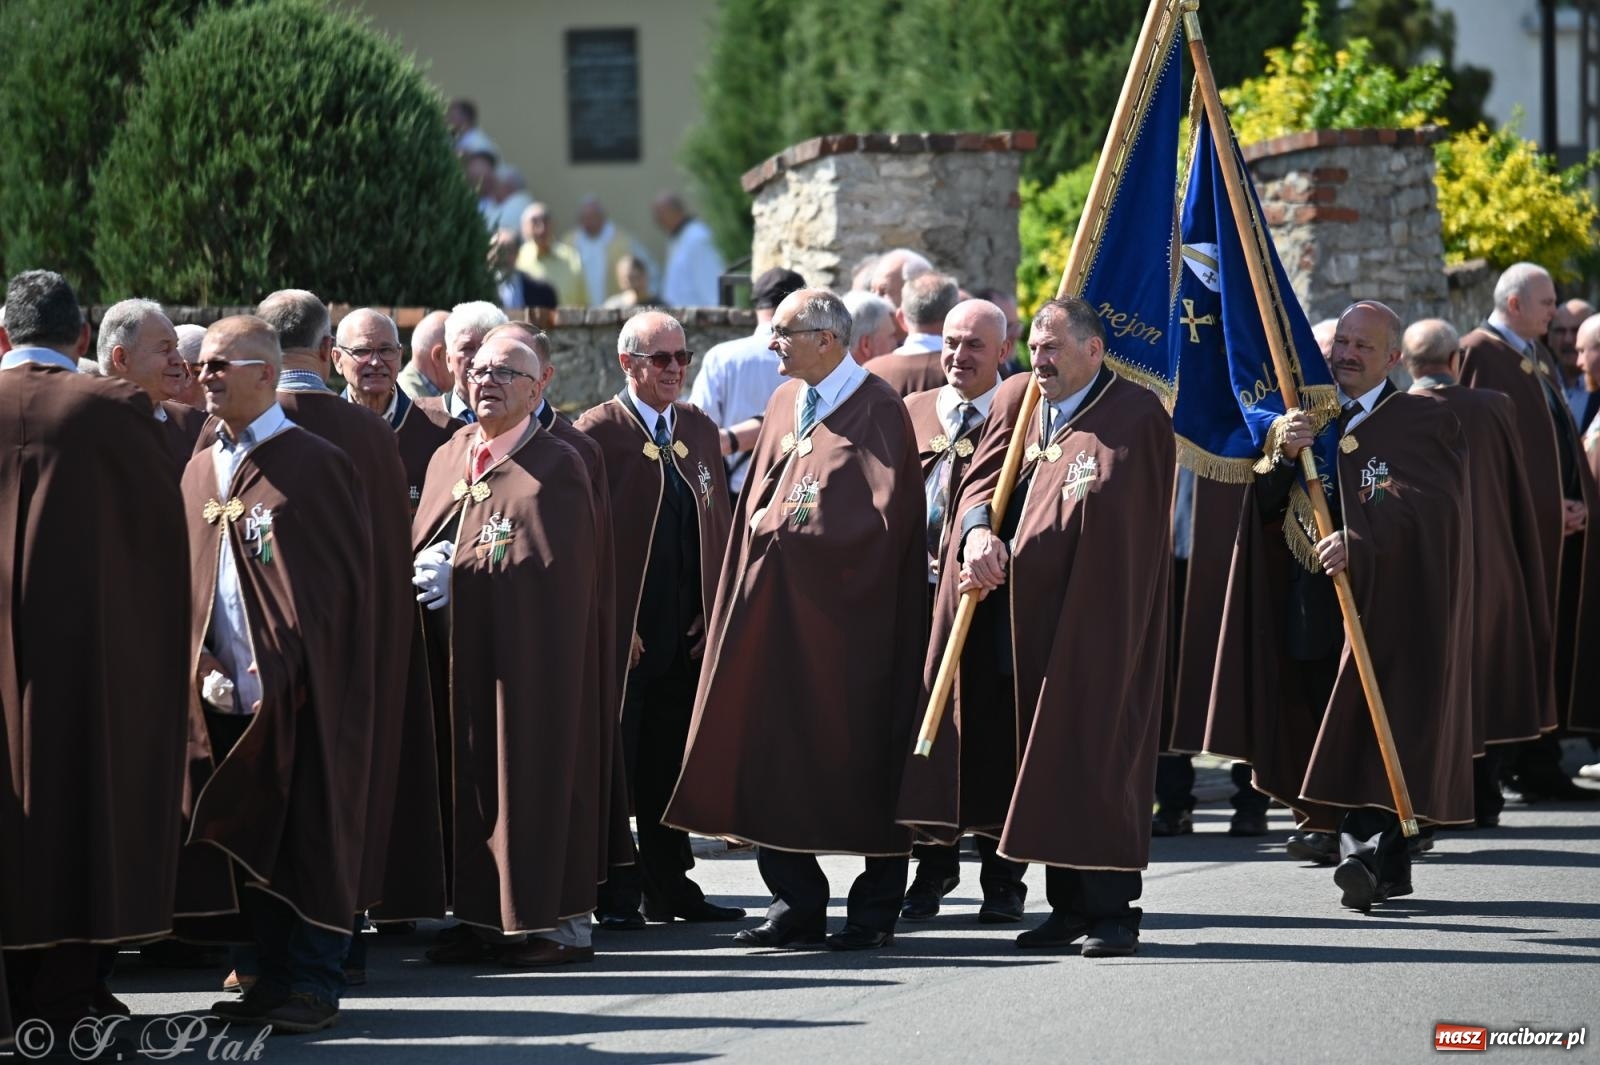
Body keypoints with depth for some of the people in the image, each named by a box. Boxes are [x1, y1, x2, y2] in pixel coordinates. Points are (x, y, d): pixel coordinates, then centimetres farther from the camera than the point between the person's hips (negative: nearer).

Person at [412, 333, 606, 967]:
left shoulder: (556, 469, -7)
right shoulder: (448, 459, 15)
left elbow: (549, 566, -17)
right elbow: (420, 544, 17)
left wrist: (459, 577, -16)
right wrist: (426, 568, -7)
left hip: (530, 660, -6)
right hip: (462, 661, 6)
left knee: (533, 782, -4)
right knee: (469, 784, 6)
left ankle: (559, 924, 1)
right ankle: (484, 915, 13)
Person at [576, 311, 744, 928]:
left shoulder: (700, 431, 13)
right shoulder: (597, 432, -5)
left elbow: (718, 526, 16)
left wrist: (713, 612, 6)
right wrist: (608, 622, -13)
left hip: (686, 636, 5)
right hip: (620, 633, -5)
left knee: (670, 763, 10)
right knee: (615, 761, -1)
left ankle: (669, 887, 17)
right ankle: (616, 892, 4)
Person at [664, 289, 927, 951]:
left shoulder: (876, 411, -9)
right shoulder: (785, 404, 12)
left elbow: (880, 511, -18)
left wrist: (787, 522, -11)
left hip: (848, 611, -6)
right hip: (779, 609, 6)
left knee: (856, 757, 0)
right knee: (779, 752, 3)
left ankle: (876, 908, 10)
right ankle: (796, 903, 9)